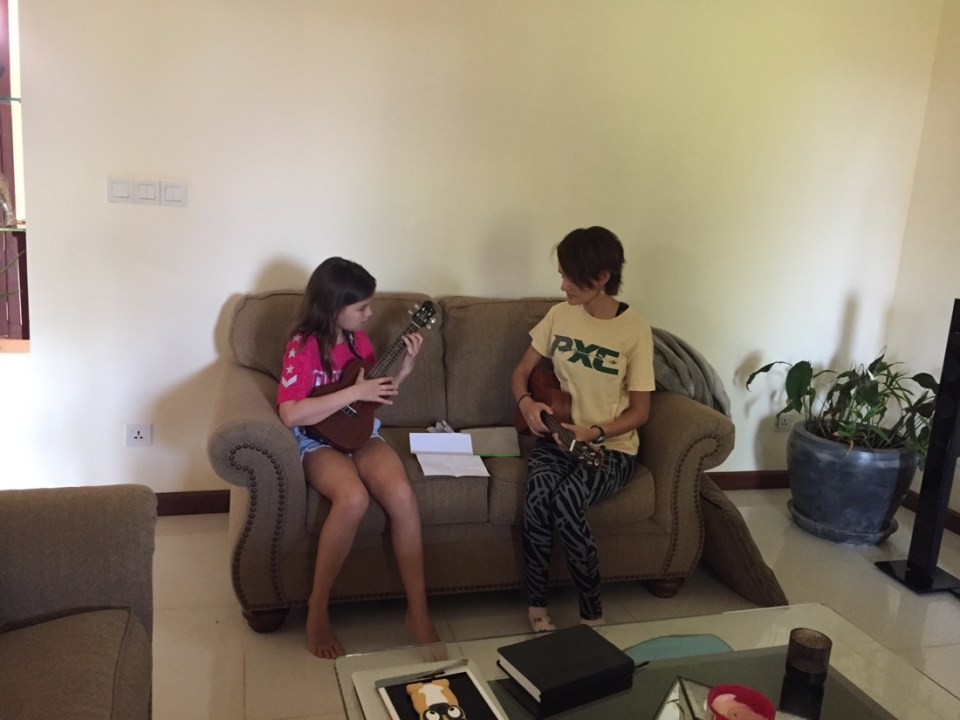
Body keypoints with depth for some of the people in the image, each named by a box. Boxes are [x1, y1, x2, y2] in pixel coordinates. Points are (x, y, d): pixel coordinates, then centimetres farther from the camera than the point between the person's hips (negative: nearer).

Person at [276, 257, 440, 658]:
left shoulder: (357, 338, 6)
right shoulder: (303, 347, -14)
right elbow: (290, 414, -25)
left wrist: (402, 371, -2)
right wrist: (355, 393, -24)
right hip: (318, 441, -5)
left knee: (401, 493, -25)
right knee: (354, 498, -35)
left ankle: (417, 611, -14)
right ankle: (317, 610, -15)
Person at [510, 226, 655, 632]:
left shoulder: (634, 331, -10)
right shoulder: (559, 315, 2)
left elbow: (639, 411, -7)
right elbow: (521, 372, 10)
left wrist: (594, 432, -23)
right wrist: (526, 403, -12)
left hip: (611, 447, -3)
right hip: (557, 437, 3)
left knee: (566, 501, -32)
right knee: (538, 495, -29)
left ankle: (592, 614, -13)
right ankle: (536, 605, -11)